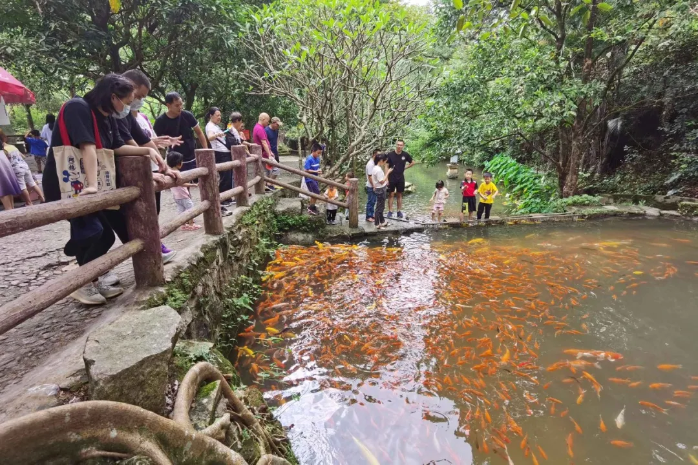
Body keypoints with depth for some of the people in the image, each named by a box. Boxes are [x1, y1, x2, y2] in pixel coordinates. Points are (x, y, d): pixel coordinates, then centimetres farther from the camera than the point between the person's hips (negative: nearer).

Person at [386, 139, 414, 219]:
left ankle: (399, 211, 18)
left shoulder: (405, 155, -3)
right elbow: (386, 166, -6)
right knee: (391, 195, 2)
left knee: (400, 195, 9)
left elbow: (412, 162, 12)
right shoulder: (390, 154, -9)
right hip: (391, 178, -2)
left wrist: (405, 167, 1)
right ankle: (390, 212, 9)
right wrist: (386, 179, -10)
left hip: (400, 178, 2)